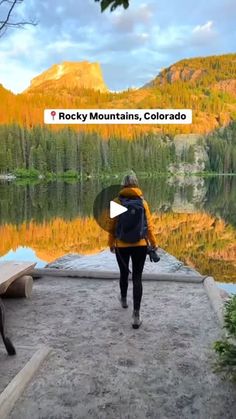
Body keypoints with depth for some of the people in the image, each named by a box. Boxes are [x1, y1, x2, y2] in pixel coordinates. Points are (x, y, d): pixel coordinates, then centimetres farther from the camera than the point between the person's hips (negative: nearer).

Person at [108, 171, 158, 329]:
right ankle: (136, 314, -5)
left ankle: (124, 299, 46)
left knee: (124, 273, 22)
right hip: (140, 245, 0)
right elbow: (149, 225, -2)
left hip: (121, 246, 1)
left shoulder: (117, 202, -6)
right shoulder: (143, 202, -4)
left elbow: (112, 225, -3)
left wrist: (111, 243, 10)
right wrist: (154, 244, 10)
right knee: (137, 278, 1)